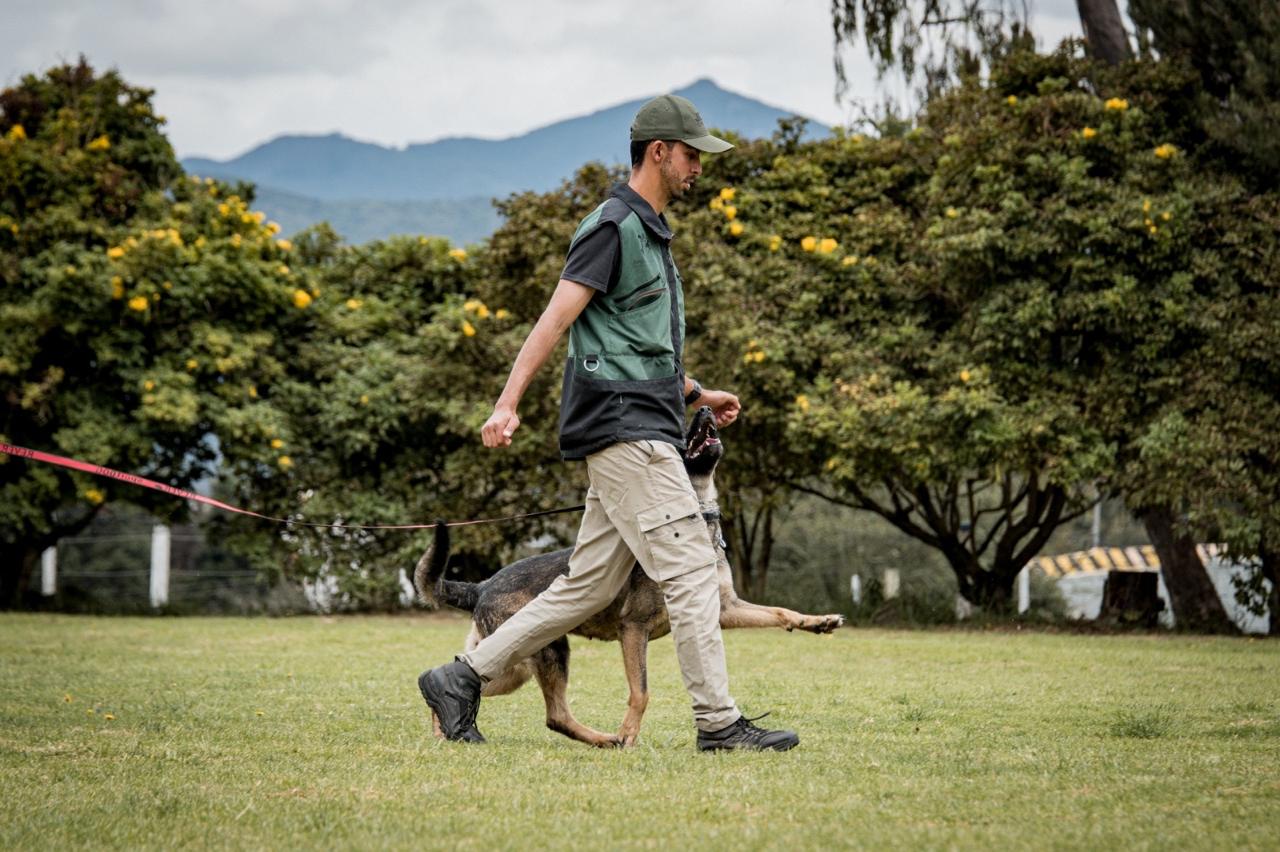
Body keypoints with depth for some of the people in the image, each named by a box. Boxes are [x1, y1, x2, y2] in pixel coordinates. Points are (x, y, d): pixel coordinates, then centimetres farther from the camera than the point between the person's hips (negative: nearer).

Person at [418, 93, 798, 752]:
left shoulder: (650, 233, 23)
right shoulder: (613, 227, -9)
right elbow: (556, 318, -17)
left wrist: (696, 394, 27)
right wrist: (508, 403, -24)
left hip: (645, 433, 10)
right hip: (624, 430, -10)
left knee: (589, 584, 9)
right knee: (690, 571, -10)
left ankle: (461, 679, 13)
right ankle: (718, 723, -7)